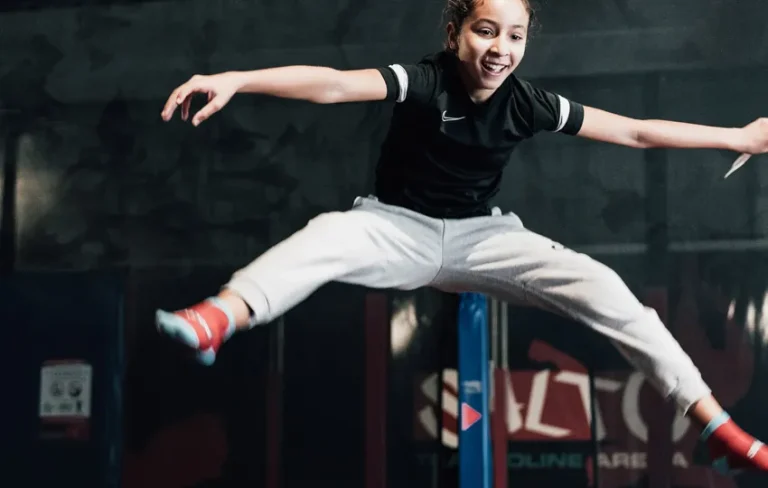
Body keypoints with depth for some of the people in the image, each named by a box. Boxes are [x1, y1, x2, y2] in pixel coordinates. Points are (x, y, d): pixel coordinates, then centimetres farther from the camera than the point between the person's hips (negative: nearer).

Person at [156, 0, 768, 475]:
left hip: (480, 236, 3)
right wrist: (236, 79, -47)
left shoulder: (527, 103, -8)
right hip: (399, 228, -2)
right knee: (331, 233, -35)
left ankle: (716, 426, -12)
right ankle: (218, 317, -62)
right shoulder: (425, 81, -17)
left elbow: (635, 131, -1)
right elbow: (333, 84, -33)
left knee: (599, 284, -15)